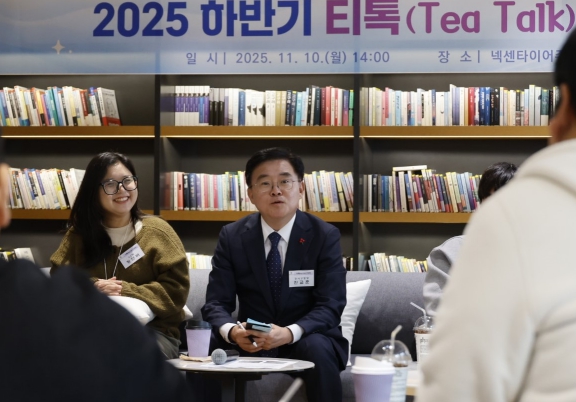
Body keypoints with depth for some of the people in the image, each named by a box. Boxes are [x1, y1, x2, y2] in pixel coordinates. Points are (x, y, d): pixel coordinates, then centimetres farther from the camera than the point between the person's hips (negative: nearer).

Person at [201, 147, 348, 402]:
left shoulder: (325, 236, -6)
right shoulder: (232, 237, 0)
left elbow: (331, 306, -13)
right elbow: (216, 303, -4)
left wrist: (290, 333, -33)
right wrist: (231, 331, -30)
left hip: (306, 339, -1)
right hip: (252, 342, 1)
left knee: (317, 349, -36)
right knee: (204, 349, -30)